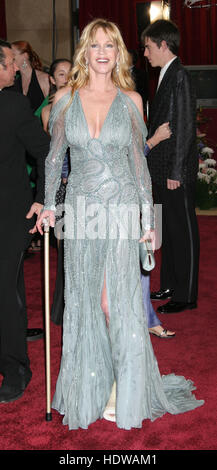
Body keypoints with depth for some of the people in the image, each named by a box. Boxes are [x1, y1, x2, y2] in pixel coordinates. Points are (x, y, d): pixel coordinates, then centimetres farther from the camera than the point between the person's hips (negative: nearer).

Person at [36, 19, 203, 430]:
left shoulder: (131, 100, 2)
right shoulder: (65, 99, 4)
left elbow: (139, 161, 5)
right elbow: (55, 157, 10)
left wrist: (148, 215, 2)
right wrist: (49, 205, 5)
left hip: (122, 208, -1)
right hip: (82, 209, 2)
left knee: (117, 301, -3)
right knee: (85, 300, 8)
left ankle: (127, 392, 12)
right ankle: (91, 385, 23)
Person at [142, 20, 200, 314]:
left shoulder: (179, 76, -15)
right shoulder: (167, 75, 14)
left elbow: (184, 127, -18)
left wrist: (175, 172, -19)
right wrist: (156, 166, 15)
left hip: (177, 173, -10)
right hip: (162, 170, 10)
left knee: (183, 231, -1)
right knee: (168, 229, 17)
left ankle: (186, 296, 9)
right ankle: (169, 286, 29)